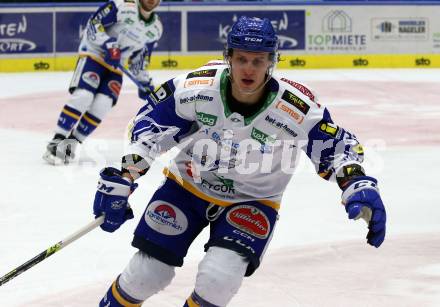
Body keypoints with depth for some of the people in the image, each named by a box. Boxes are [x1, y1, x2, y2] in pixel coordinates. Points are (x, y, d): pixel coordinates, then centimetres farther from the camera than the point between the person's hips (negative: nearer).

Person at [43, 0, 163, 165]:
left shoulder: (155, 28, 6)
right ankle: (56, 142, -19)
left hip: (115, 66, 6)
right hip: (94, 54, -6)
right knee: (83, 95, -23)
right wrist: (108, 44, -28)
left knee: (102, 105, -14)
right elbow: (94, 23, -17)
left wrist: (144, 82, 11)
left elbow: (140, 58, 16)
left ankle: (71, 142, -3)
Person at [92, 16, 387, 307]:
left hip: (253, 201, -1)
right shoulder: (196, 88, -23)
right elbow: (149, 124, -11)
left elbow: (336, 146, -15)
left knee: (219, 276, -24)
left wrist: (359, 185, -31)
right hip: (188, 185, 1)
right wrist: (122, 177, -14)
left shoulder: (298, 109, -26)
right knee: (147, 272, -3)